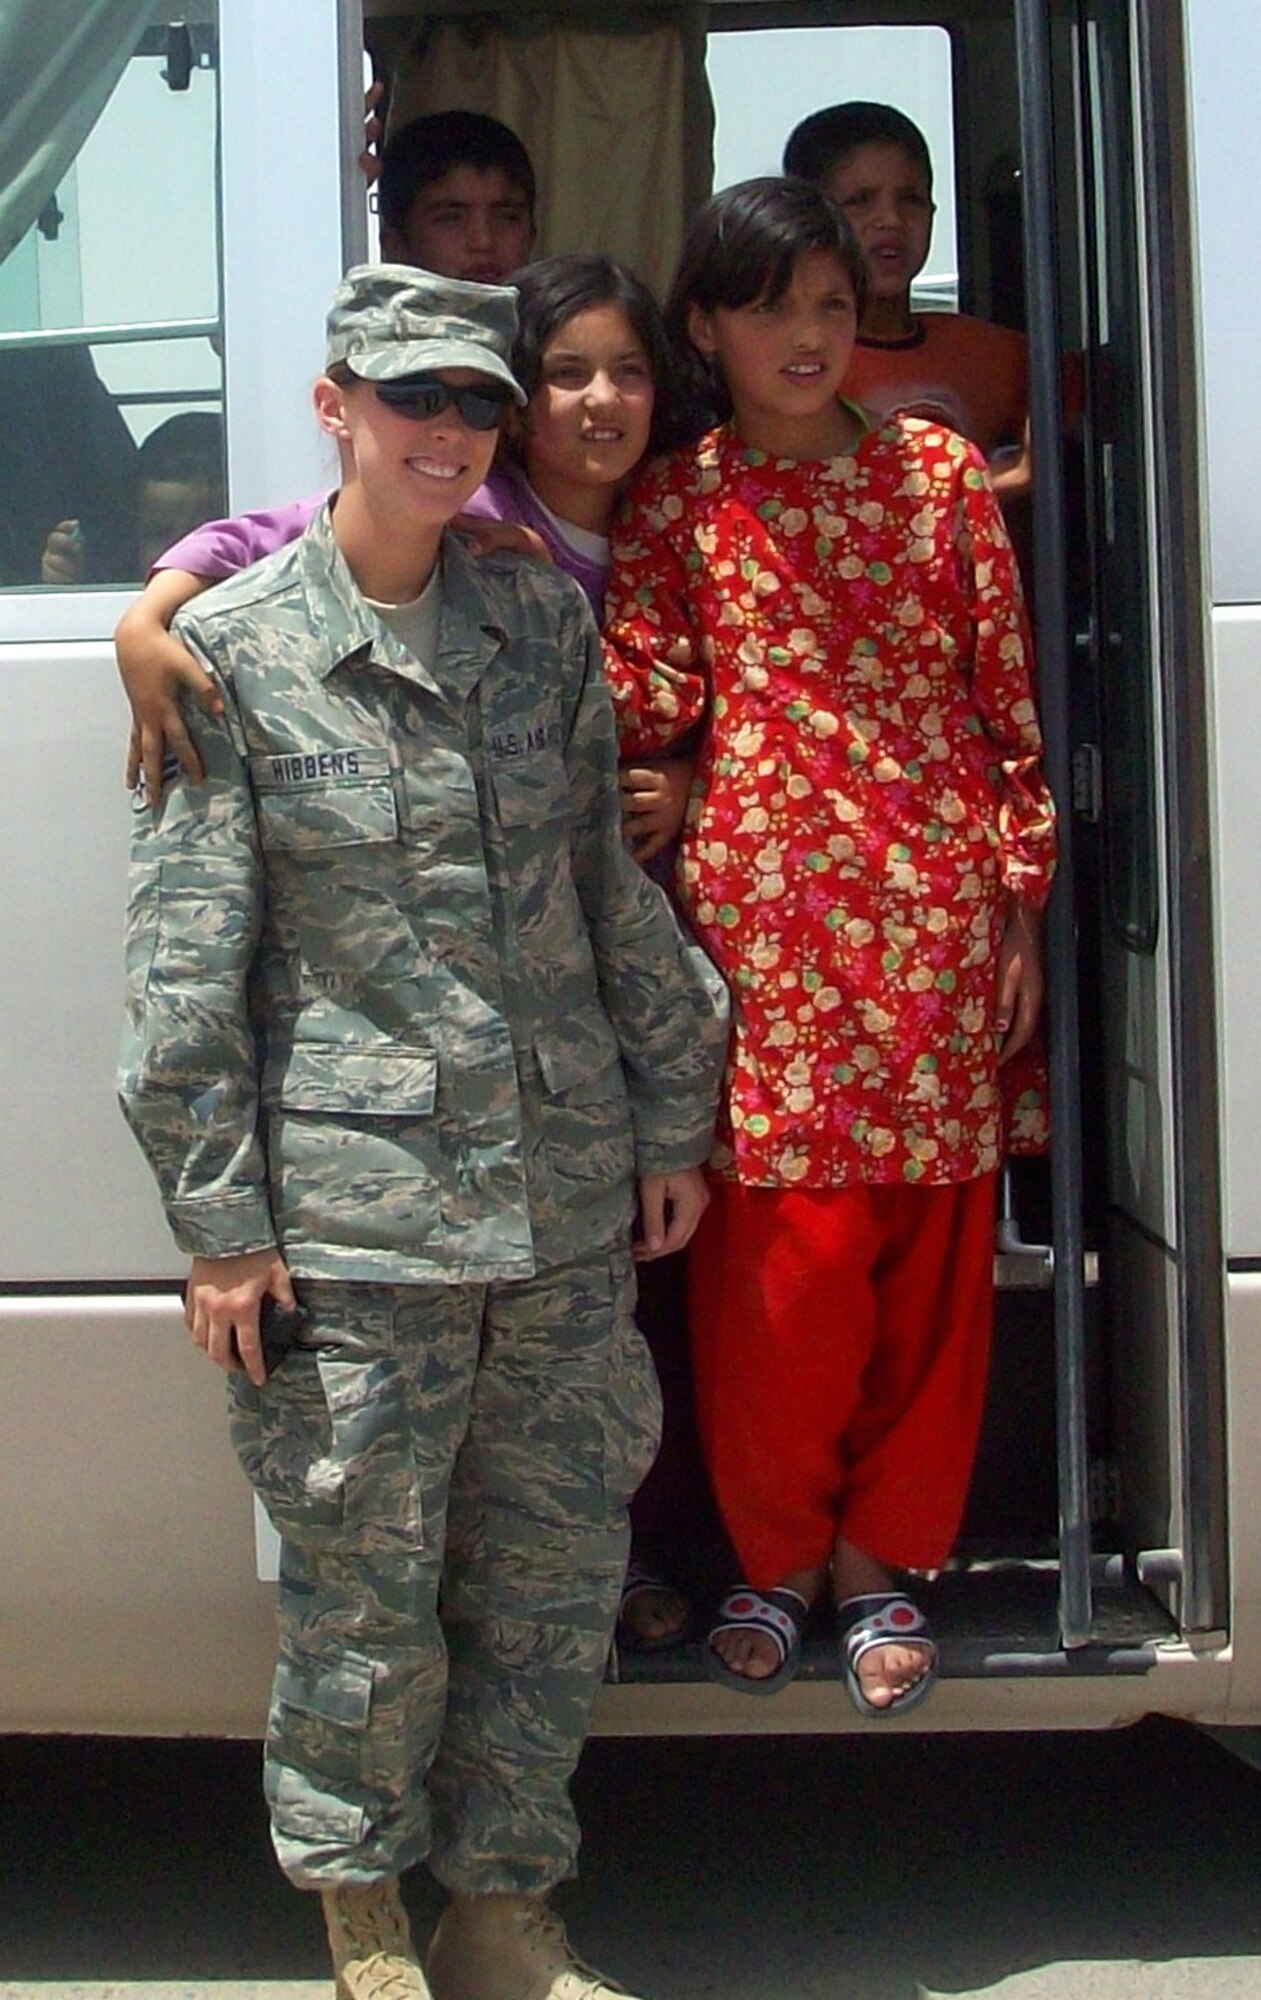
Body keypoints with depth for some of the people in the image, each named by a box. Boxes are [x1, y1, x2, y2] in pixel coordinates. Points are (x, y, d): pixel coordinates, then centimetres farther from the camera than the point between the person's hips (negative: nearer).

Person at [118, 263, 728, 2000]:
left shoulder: (545, 617, 9)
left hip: (567, 1191, 4)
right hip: (355, 1200, -3)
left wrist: (671, 1117, 12)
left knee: (560, 1560, 11)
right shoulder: (234, 648, -2)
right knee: (365, 1574, 5)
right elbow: (187, 958, -3)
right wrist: (219, 1213, -6)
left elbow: (618, 885, 13)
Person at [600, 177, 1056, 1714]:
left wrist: (1021, 906, 4)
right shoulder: (676, 502, 7)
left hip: (937, 907, 1)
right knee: (776, 1253, 0)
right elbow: (650, 707, -3)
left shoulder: (939, 470, 9)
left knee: (930, 1245, 6)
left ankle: (881, 1555, 23)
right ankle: (777, 1549, 21)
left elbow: (1008, 696, 8)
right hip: (762, 909, -1)